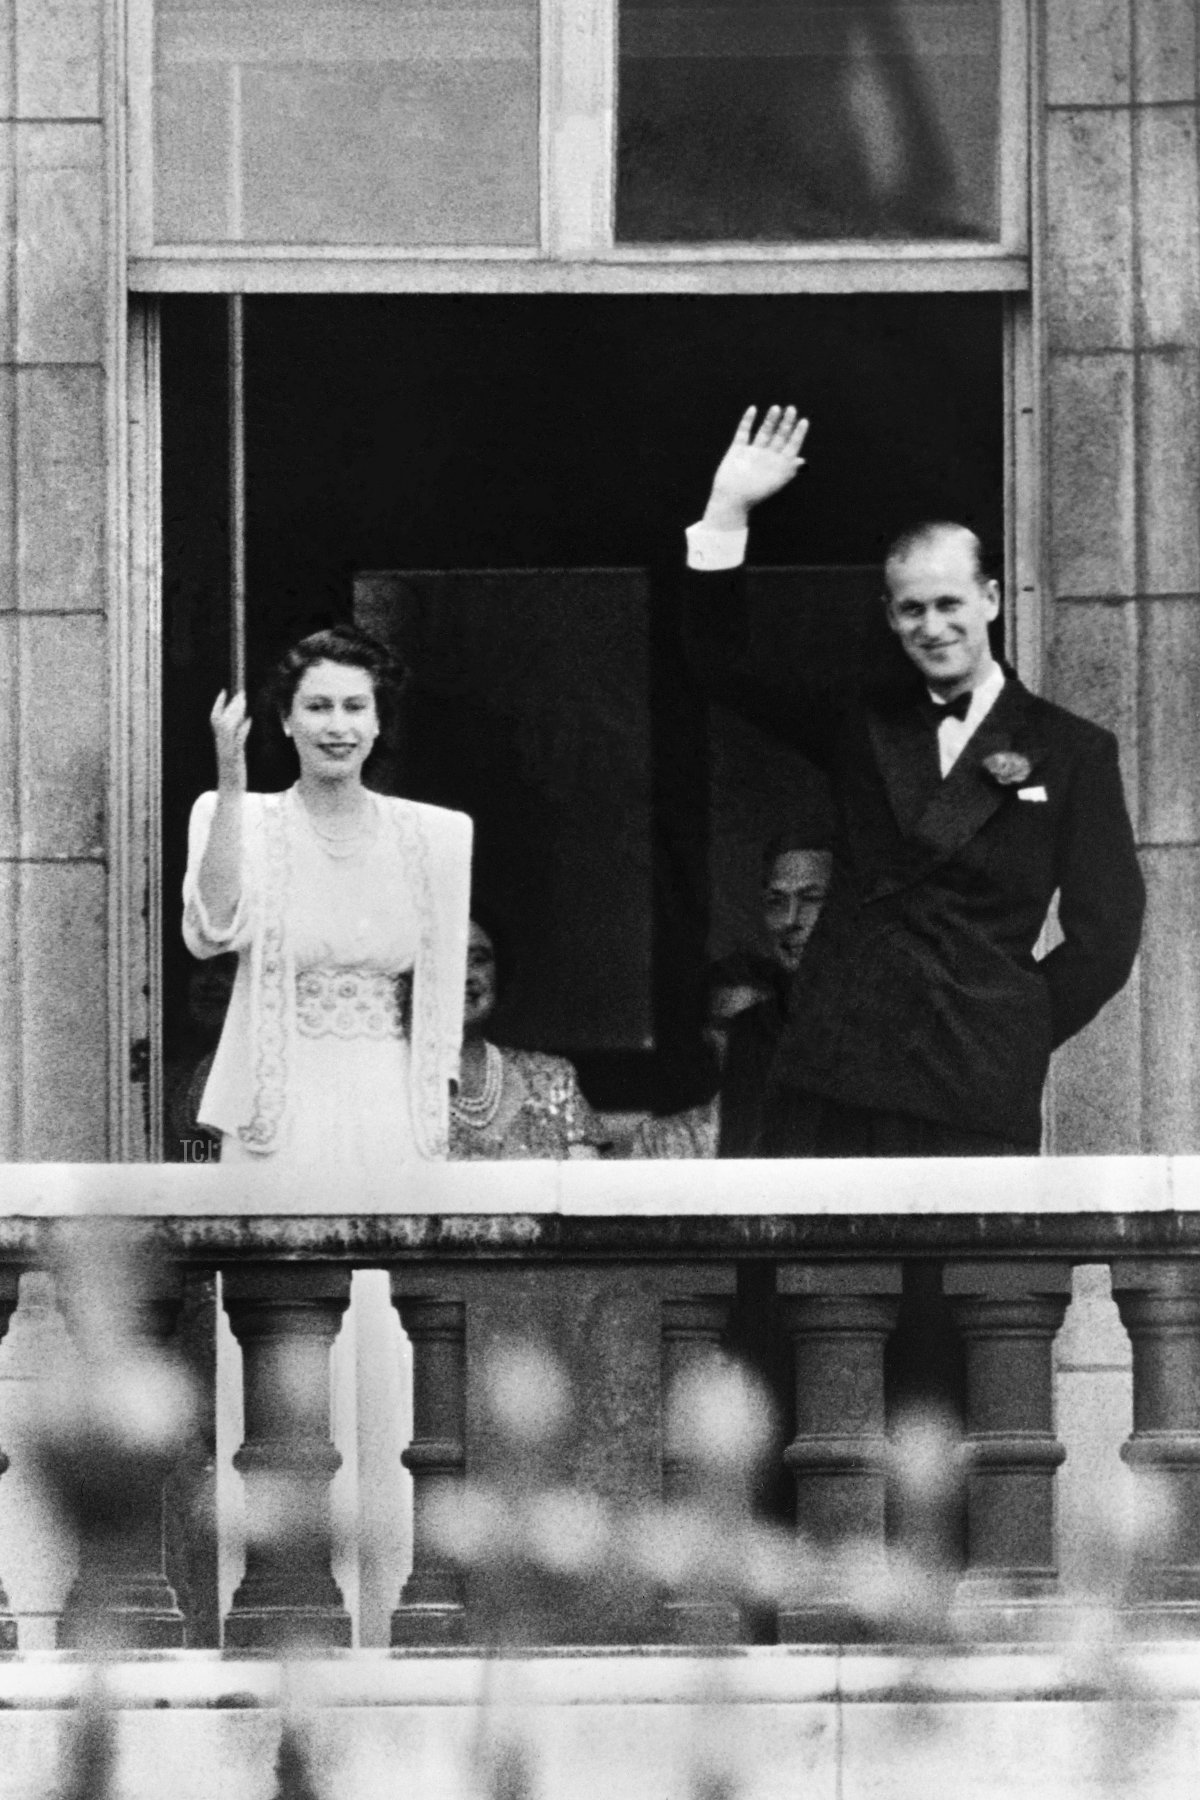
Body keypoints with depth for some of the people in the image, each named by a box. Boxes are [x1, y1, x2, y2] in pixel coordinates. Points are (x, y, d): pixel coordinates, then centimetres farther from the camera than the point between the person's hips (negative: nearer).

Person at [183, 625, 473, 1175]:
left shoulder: (434, 835, 8)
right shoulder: (241, 822, 2)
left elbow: (439, 1003, 13)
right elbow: (213, 932, -17)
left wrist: (435, 1120, 8)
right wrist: (230, 788, -23)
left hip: (393, 1112, 2)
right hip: (278, 1114, -2)